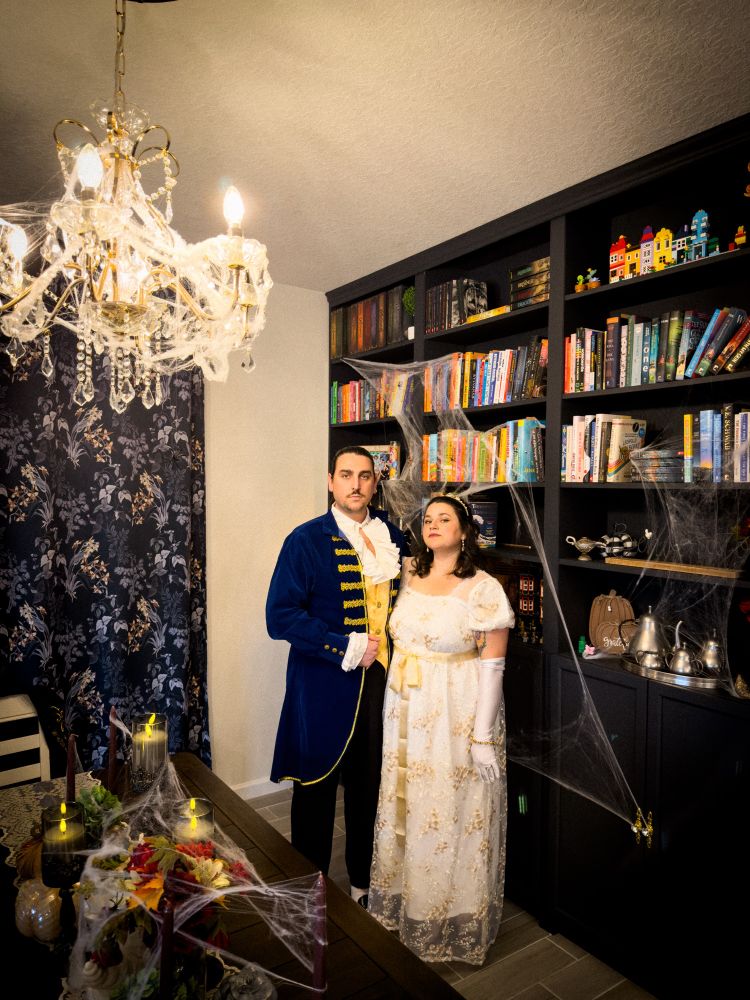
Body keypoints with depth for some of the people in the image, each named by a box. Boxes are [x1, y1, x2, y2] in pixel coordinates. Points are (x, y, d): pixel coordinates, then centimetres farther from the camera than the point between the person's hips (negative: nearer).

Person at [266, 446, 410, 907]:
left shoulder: (394, 538, 5)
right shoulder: (306, 539, -9)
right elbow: (281, 615, -14)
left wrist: (394, 646, -1)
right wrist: (346, 648, -17)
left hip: (381, 681, 4)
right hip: (323, 686, -3)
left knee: (370, 787, 16)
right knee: (316, 790, 11)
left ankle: (365, 882, 39)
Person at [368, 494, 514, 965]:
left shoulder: (484, 589, -14)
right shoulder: (409, 575, 3)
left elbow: (492, 667, -15)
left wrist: (483, 738, -15)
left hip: (458, 719, -5)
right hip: (408, 714, 6)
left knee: (453, 815, 8)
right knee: (407, 808, 19)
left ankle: (457, 922, 33)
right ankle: (407, 899, 43)